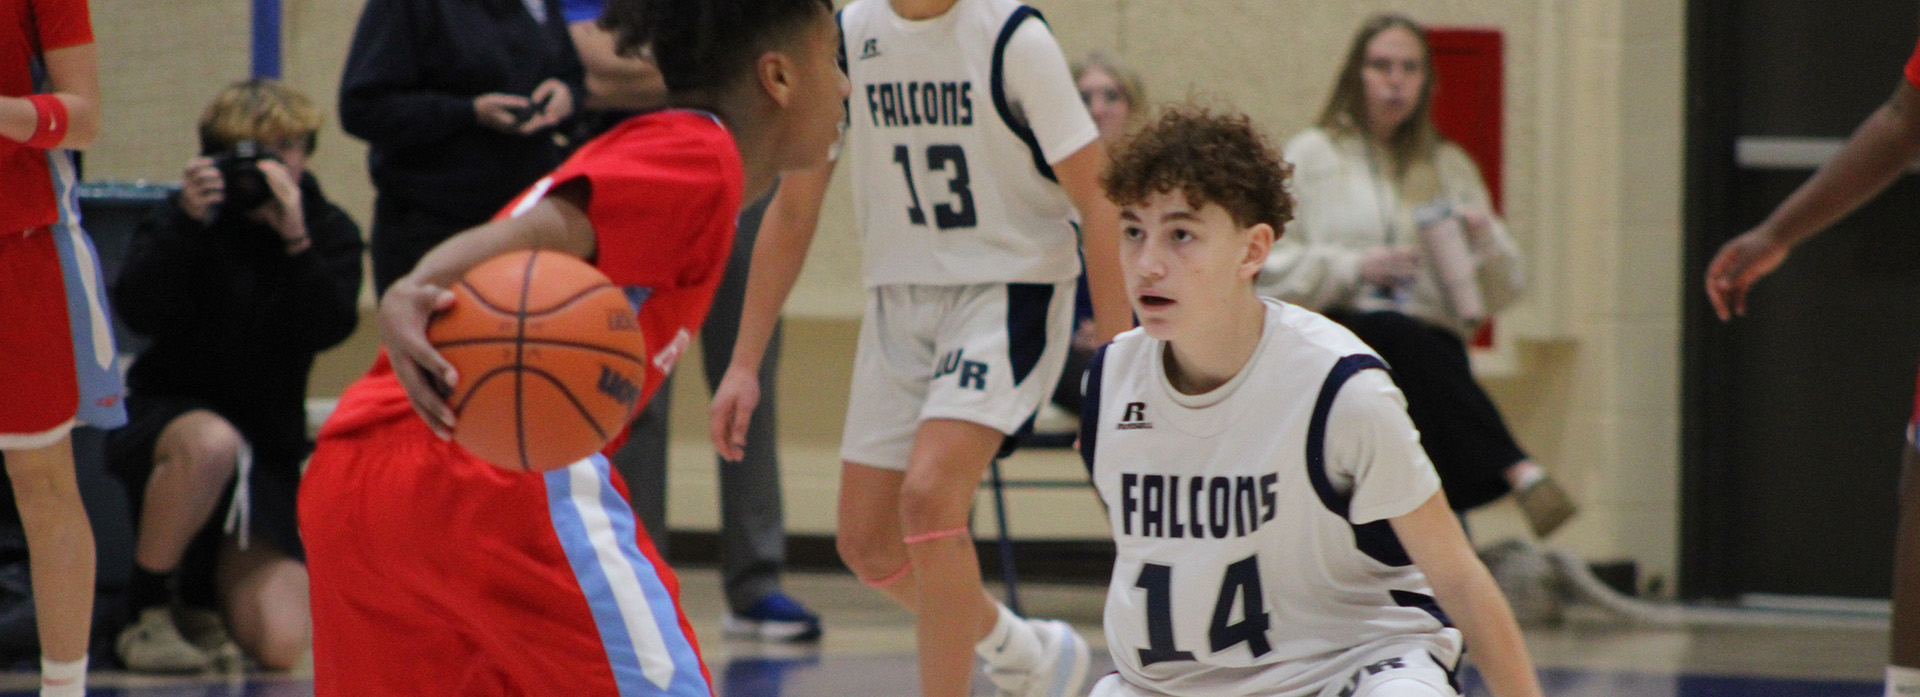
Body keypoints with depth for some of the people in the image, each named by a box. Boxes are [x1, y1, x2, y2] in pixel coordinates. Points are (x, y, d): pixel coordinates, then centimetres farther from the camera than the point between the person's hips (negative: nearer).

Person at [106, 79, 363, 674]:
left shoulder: (330, 233, 1)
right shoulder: (187, 215, -4)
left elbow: (327, 328, -16)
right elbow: (140, 311, -20)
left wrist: (294, 239, -28)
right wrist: (187, 222, -30)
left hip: (271, 447, 3)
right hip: (166, 417, -3)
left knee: (279, 644, -12)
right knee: (211, 443, -43)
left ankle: (207, 585, 26)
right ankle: (146, 610, -21)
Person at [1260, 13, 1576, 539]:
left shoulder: (1450, 167, 23)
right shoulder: (1312, 156, 14)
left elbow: (1503, 290, 20)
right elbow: (1269, 270, 3)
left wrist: (1484, 240, -2)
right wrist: (1354, 267, -10)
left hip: (1432, 348, 4)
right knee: (1395, 334, -35)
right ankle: (1518, 471, -45)